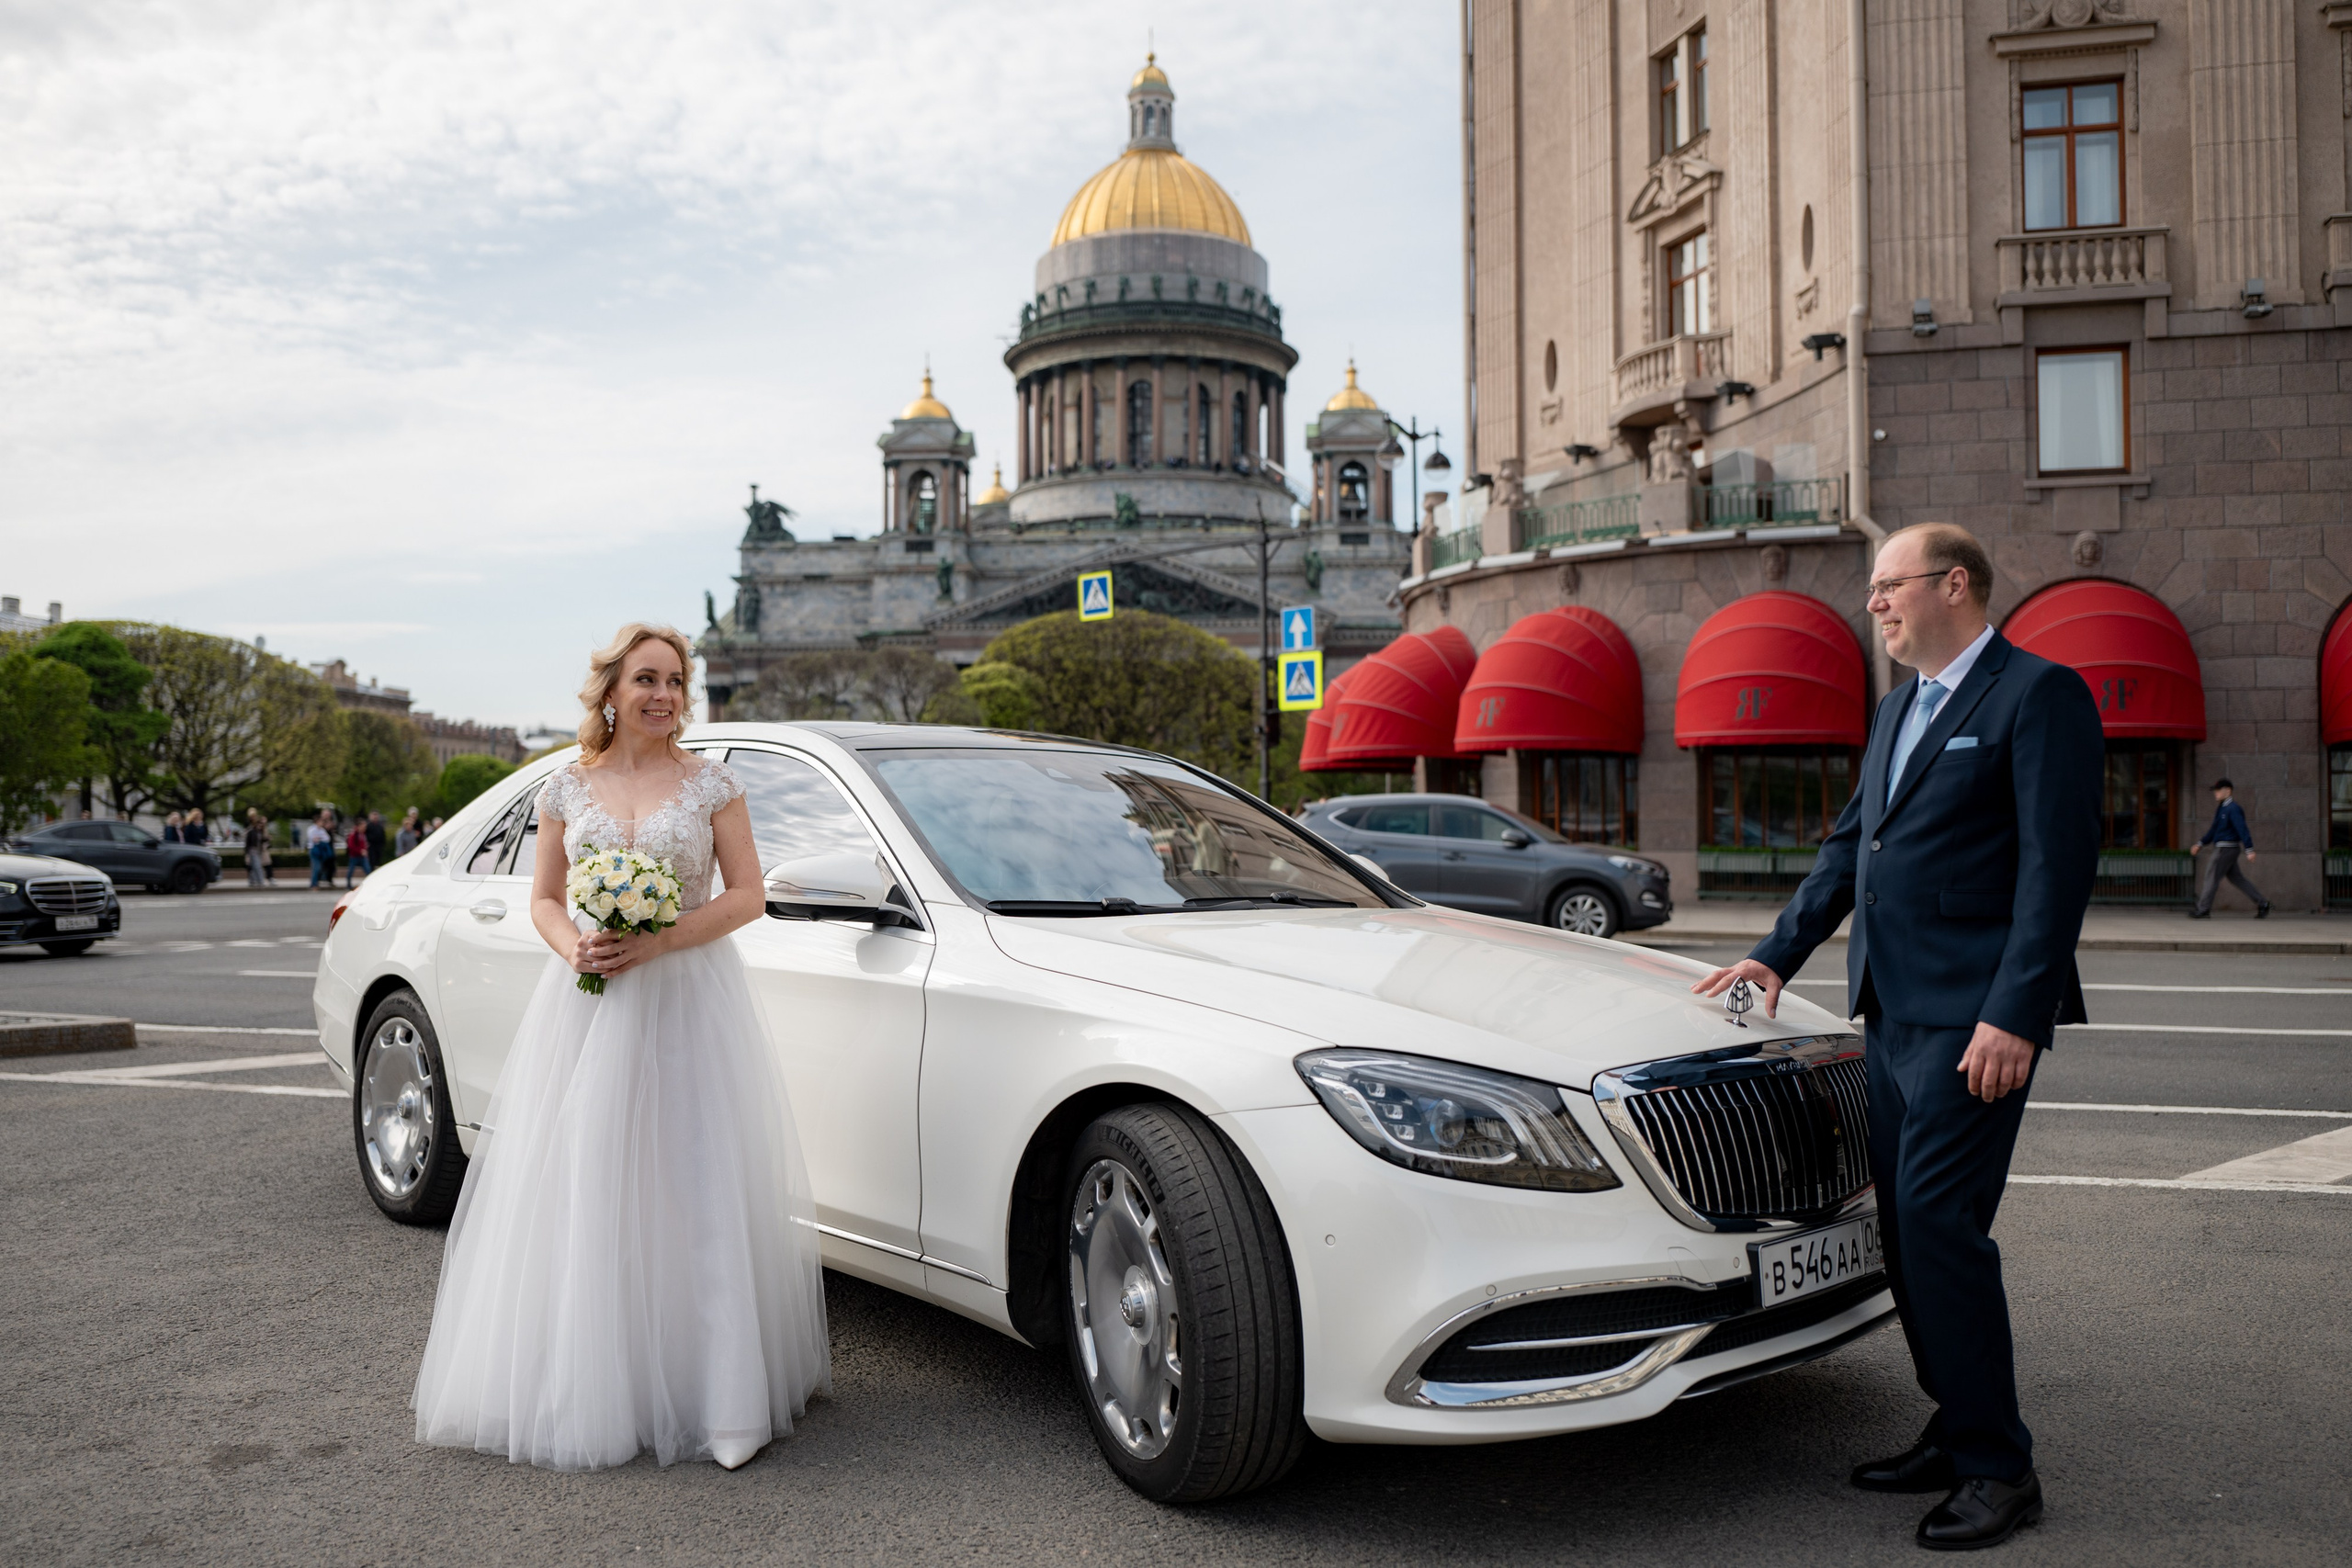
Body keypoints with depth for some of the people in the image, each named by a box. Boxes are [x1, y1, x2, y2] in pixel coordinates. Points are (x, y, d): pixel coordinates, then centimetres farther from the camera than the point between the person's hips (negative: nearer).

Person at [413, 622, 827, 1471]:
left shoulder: (710, 783, 2)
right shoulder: (568, 788, 8)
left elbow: (746, 896, -1)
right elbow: (543, 899, 13)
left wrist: (657, 942, -14)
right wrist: (575, 947, -9)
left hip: (690, 1002, -2)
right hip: (587, 1002, 2)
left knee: (699, 1194, -5)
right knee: (583, 1196, 0)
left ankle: (726, 1398, 0)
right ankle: (589, 1389, 10)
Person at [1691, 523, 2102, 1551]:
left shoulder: (2038, 695, -7)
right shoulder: (1898, 710, 19)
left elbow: (2058, 867, -15)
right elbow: (1850, 847, 24)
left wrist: (2015, 1014, -20)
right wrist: (1777, 955, 18)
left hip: (1975, 1016, -8)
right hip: (1893, 1010, 9)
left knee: (1939, 1222, -10)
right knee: (1904, 1226, 10)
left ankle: (1997, 1470, 3)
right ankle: (1958, 1432, 23)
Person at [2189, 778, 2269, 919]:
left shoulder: (2233, 809, -14)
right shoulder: (2222, 808, 17)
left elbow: (2243, 829, -21)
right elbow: (2214, 830, 24)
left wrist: (2249, 850, -27)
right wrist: (2200, 844, 21)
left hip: (2226, 849, -10)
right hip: (2222, 848, 10)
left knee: (2211, 877, -6)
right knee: (2237, 879, 12)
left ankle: (2203, 909, -3)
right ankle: (2262, 903, 15)